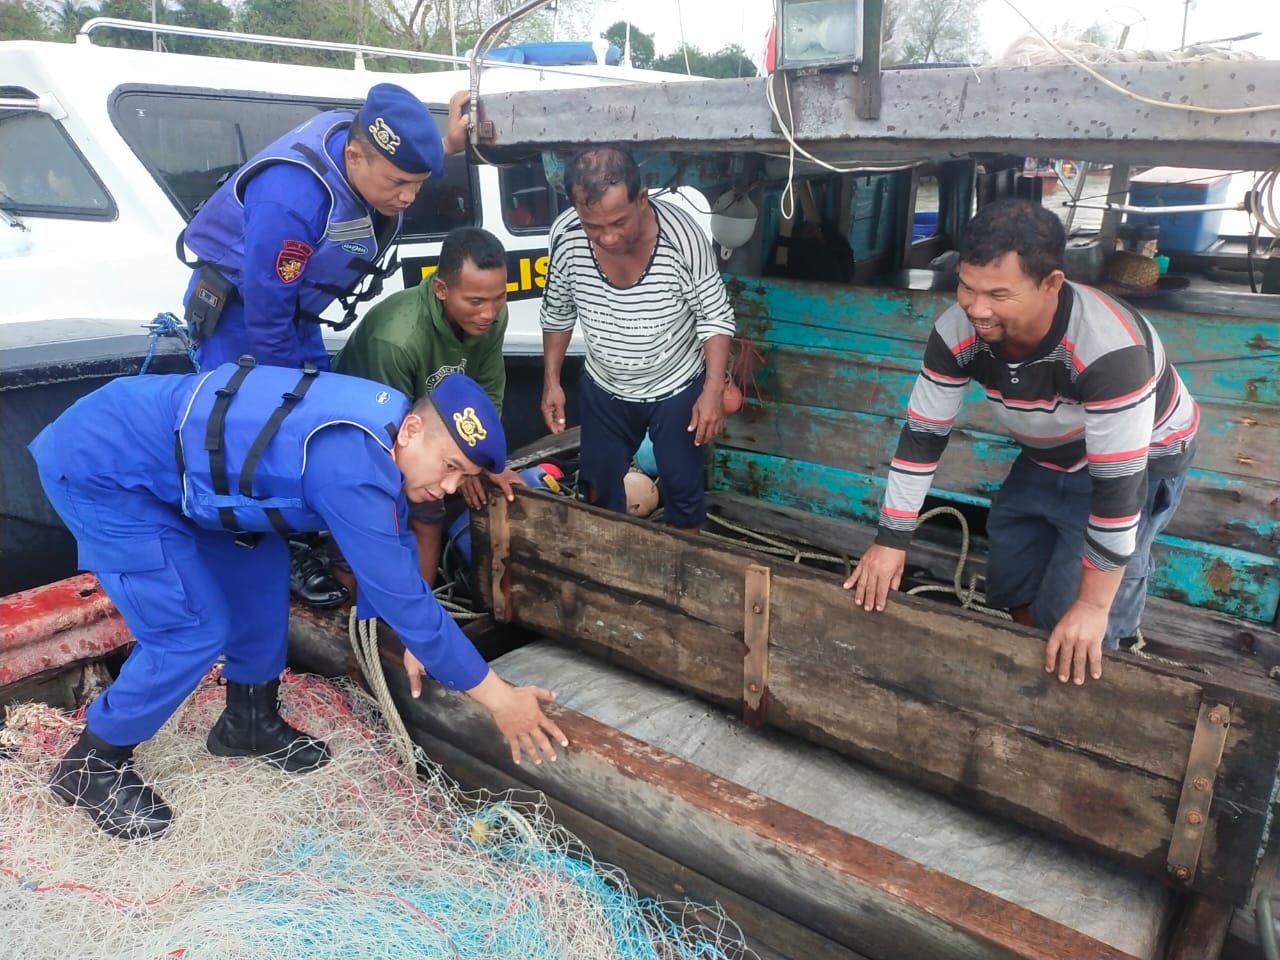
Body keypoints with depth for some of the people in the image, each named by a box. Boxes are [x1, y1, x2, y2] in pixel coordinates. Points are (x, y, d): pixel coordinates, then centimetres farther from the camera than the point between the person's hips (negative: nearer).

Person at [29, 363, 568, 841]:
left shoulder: (380, 431, -3)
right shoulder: (351, 468, -32)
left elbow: (393, 548, 12)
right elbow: (400, 595, -28)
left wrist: (413, 639, 13)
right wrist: (497, 696, -20)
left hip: (159, 453, 9)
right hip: (98, 466, -9)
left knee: (260, 567, 10)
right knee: (195, 629, -10)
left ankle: (249, 721, 28)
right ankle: (90, 764, 14)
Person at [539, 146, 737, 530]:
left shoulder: (682, 236, -30)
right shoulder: (565, 236, -22)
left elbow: (715, 316, -16)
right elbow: (557, 313, -3)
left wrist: (713, 390, -21)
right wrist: (551, 380, -1)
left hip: (678, 389, -3)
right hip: (604, 390, 3)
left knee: (683, 488, 13)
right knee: (598, 486, 19)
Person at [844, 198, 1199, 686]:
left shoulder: (1109, 348, -40)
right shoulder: (956, 332, -25)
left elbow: (1118, 484, -36)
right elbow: (922, 436, -16)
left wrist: (1093, 606, -30)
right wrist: (891, 540, -15)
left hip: (1141, 461, -5)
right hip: (1046, 459, 6)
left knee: (1070, 619, -9)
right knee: (1010, 592, 13)